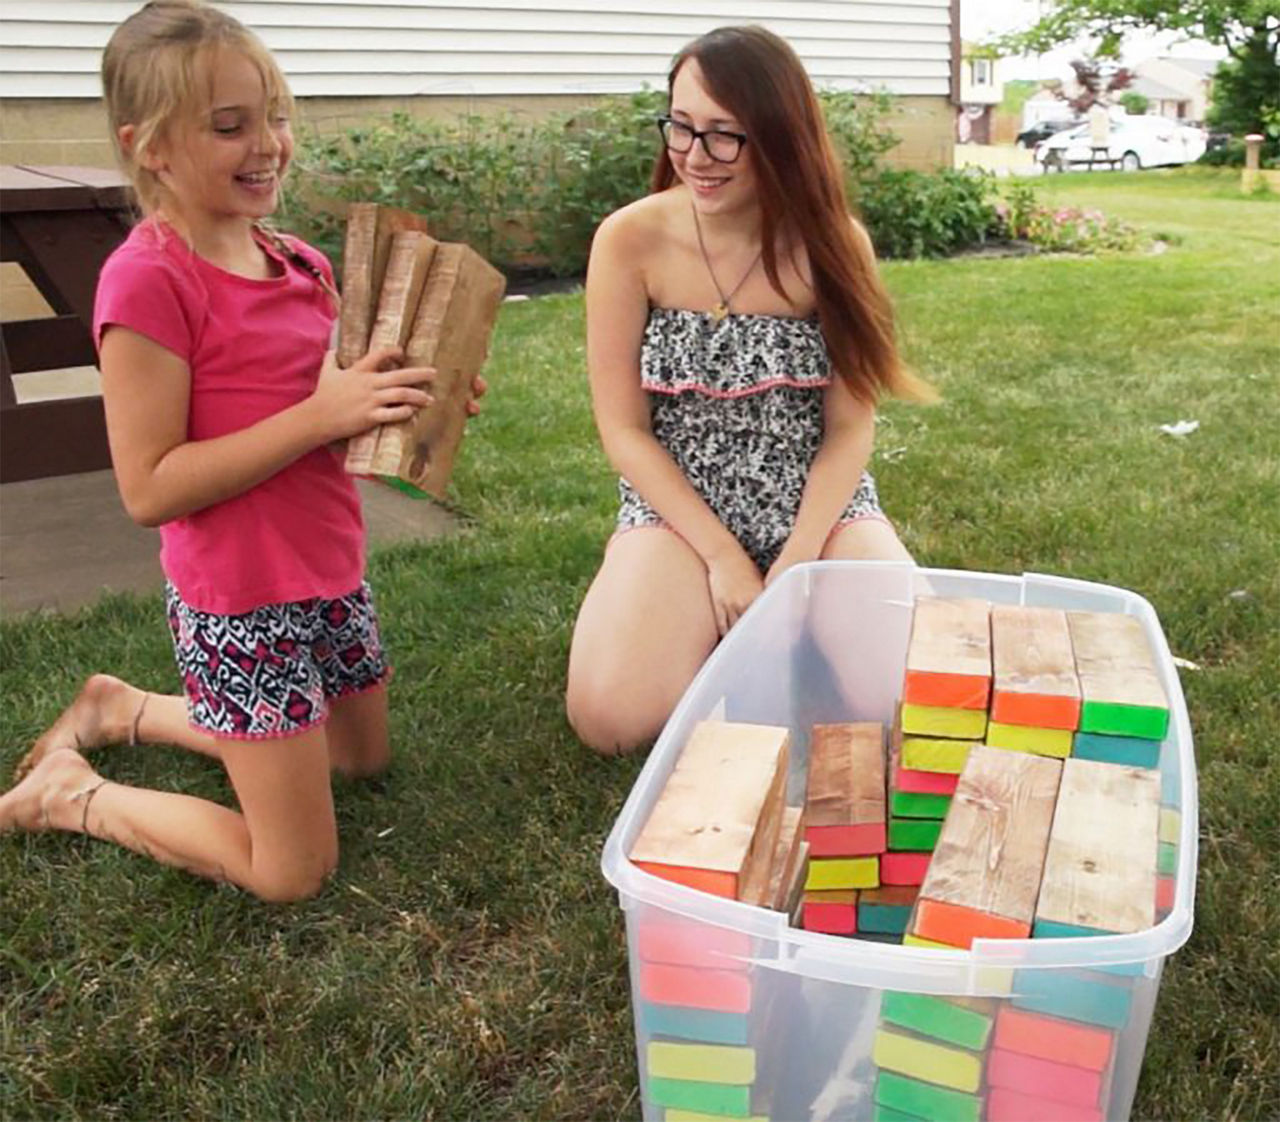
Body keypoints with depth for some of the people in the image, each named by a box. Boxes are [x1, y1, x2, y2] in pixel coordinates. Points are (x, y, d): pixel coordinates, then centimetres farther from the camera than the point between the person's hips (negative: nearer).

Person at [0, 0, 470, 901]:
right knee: (294, 872, 0)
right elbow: (149, 488, -21)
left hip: (331, 572, 8)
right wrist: (320, 415, -26)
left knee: (363, 759, 28)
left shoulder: (299, 265, 5)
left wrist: (406, 399, -6)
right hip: (240, 601, -8)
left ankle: (127, 709, 38)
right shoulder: (148, 280, -18)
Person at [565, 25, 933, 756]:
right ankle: (727, 631, 8)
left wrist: (794, 566, -16)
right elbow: (624, 430, -8)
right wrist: (723, 557, -14)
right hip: (677, 507, -1)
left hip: (819, 503, 1)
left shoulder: (833, 241, -8)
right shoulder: (630, 241, -11)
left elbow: (851, 429, -5)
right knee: (612, 717, -23)